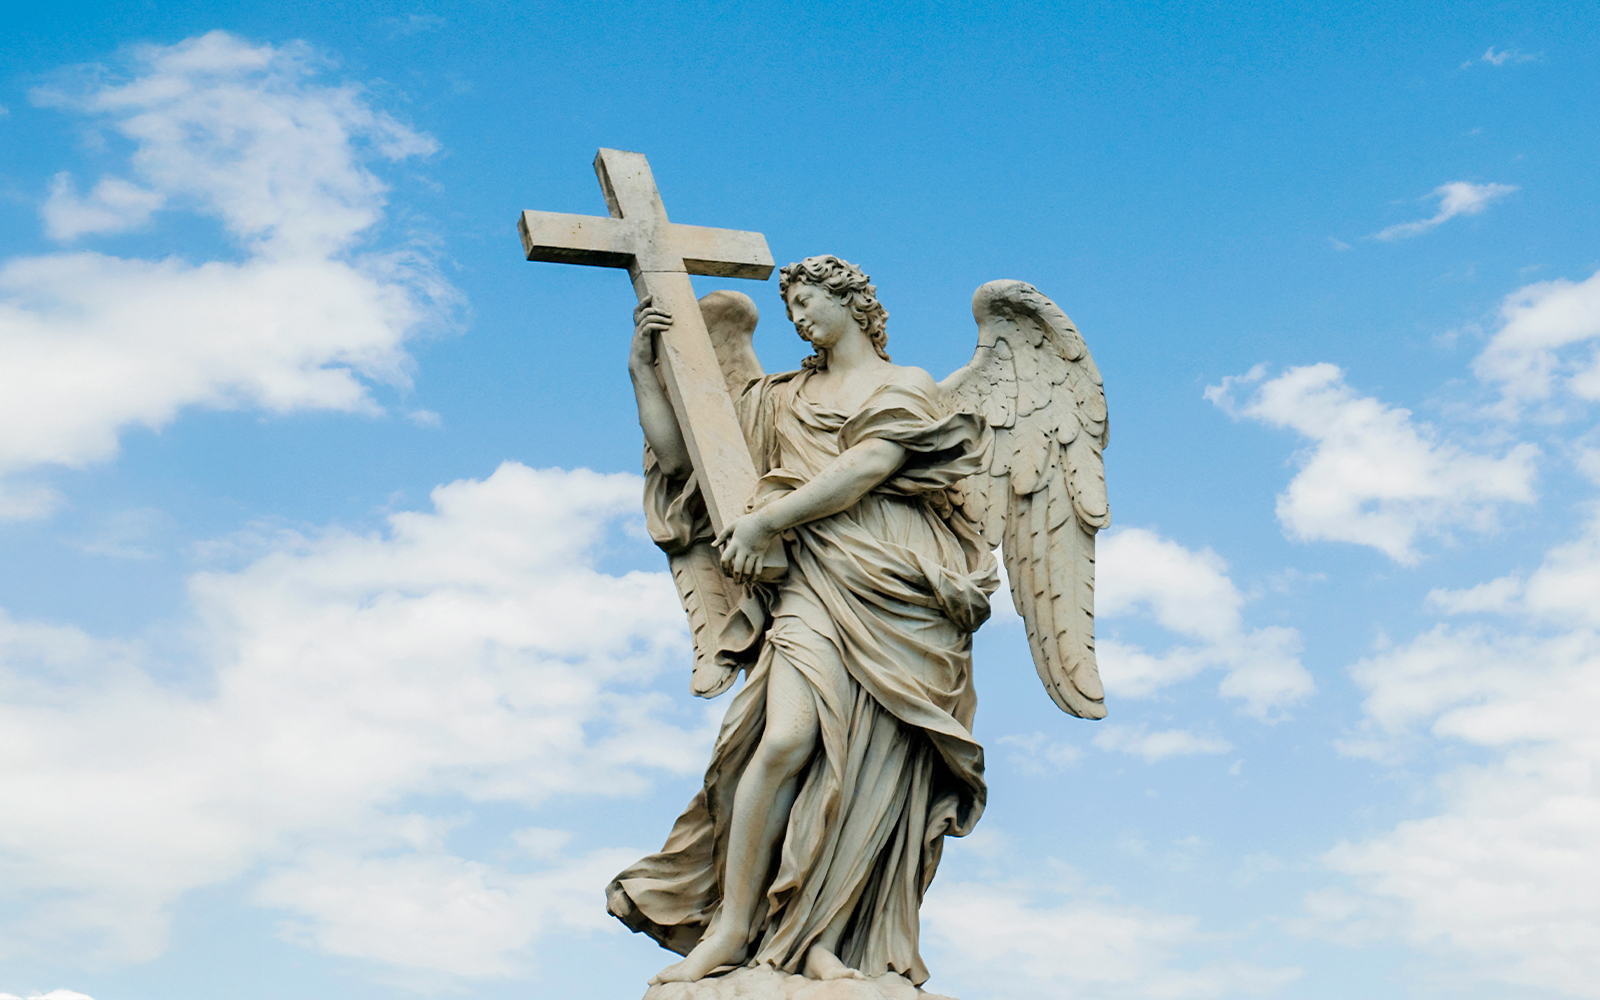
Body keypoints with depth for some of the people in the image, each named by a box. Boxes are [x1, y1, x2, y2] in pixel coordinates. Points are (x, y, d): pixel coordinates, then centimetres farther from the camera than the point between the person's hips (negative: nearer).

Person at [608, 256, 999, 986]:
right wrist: (643, 367, 17)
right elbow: (676, 449, 24)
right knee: (788, 739, -21)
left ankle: (820, 940, -6)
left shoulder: (908, 385, 14)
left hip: (902, 594, -1)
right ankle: (731, 924, -14)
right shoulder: (781, 399, 25)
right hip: (818, 582, 1)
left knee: (874, 766, -9)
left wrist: (765, 521, -7)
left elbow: (865, 469, -3)